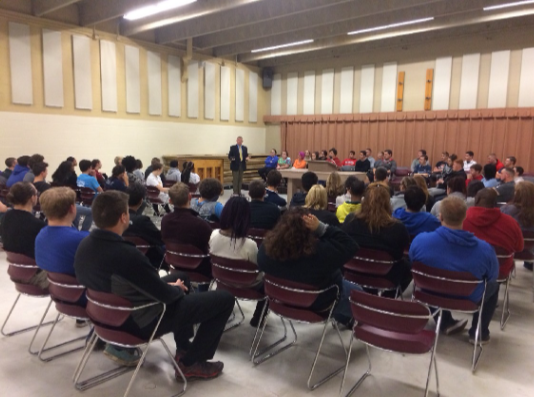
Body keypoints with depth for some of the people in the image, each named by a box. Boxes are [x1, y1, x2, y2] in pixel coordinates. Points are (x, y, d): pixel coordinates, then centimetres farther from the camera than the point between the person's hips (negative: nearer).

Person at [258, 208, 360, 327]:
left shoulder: (266, 248, -27)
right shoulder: (320, 251, -41)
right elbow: (350, 246, -28)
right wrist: (320, 227, -35)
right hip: (318, 302, -5)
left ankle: (339, 315, 52)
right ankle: (344, 318, 51)